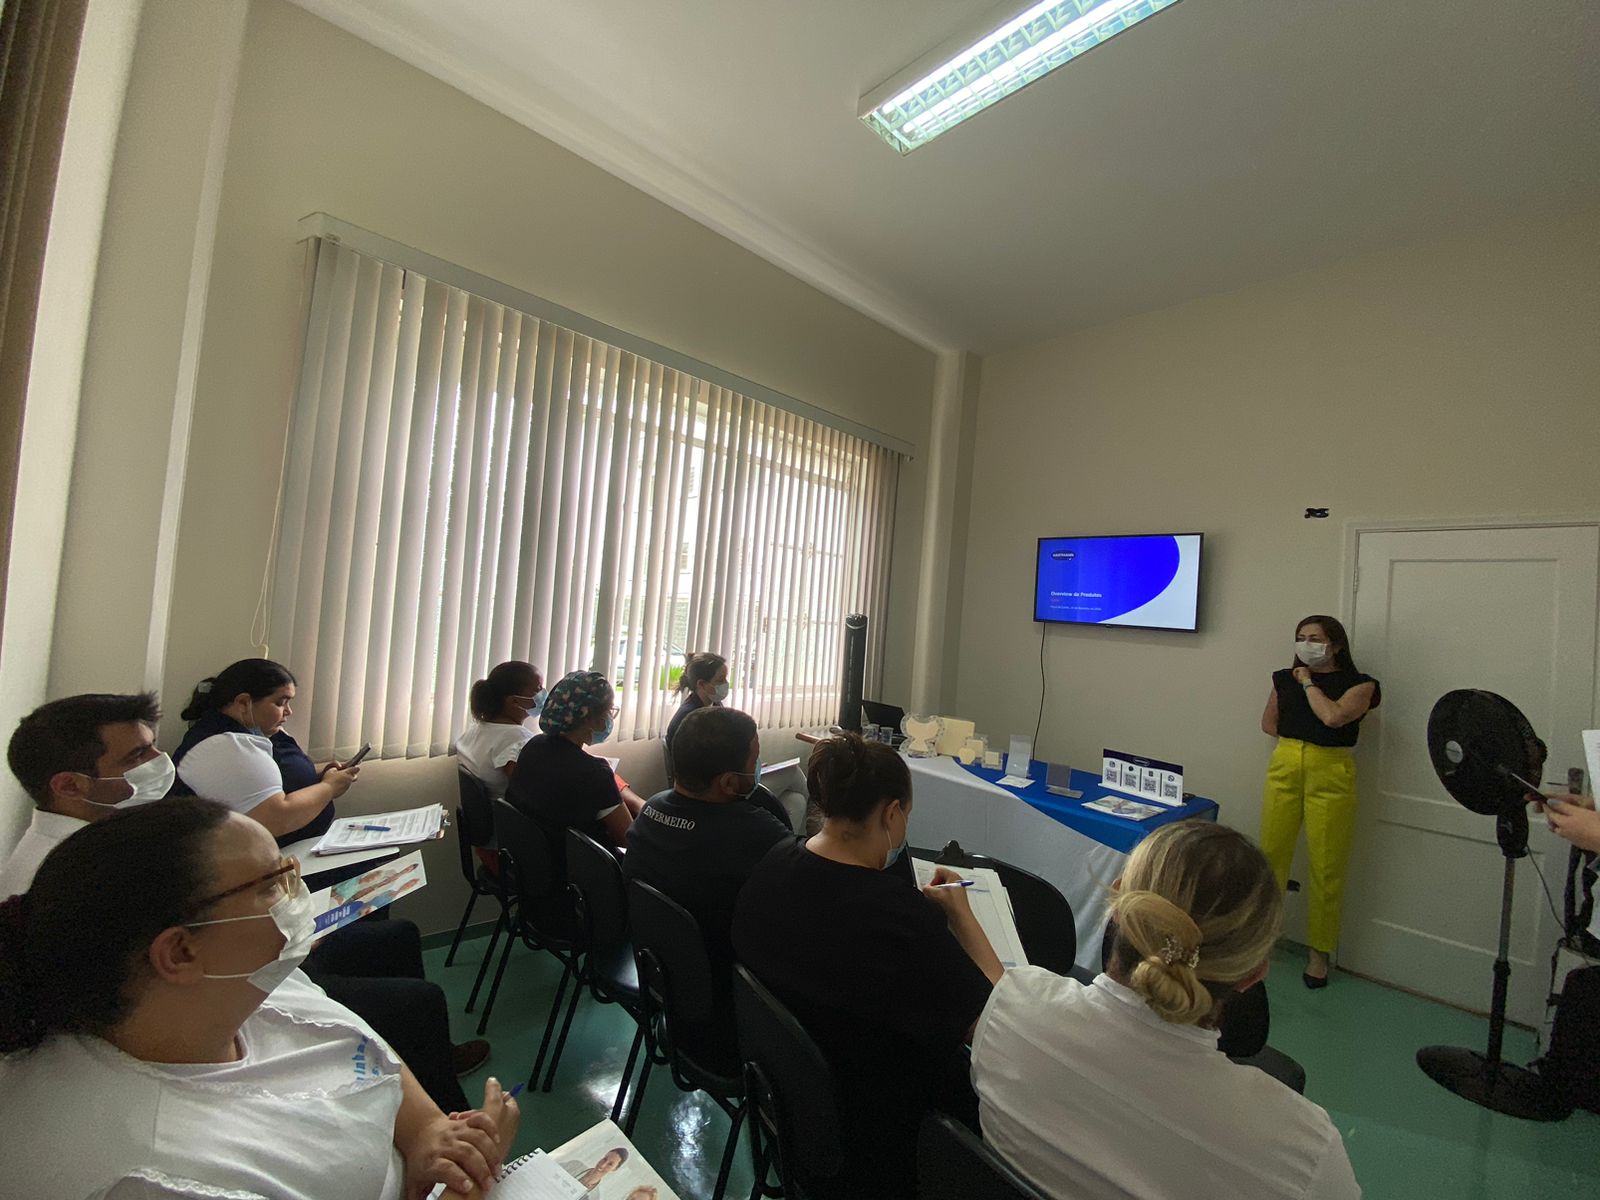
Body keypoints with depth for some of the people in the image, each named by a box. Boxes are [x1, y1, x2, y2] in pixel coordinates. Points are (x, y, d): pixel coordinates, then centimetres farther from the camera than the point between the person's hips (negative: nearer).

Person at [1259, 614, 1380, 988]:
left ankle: (1320, 953, 19)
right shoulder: (1285, 678, 10)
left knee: (1326, 868, 4)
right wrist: (1296, 739, 5)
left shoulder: (1359, 684, 0)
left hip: (1331, 776, -3)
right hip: (1284, 770, 3)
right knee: (1270, 856, 7)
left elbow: (1333, 716, -18)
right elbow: (1268, 724, 18)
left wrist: (1308, 683, -6)